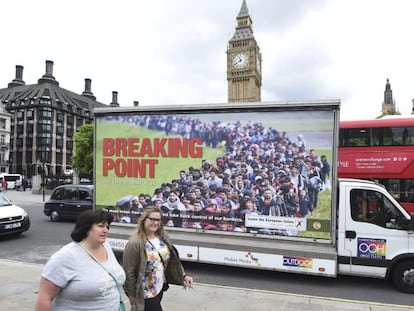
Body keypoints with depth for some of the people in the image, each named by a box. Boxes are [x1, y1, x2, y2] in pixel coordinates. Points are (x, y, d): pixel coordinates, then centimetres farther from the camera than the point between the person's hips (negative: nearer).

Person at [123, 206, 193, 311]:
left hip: (160, 287, 7)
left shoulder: (163, 237, -1)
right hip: (146, 293, -6)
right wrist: (131, 295, -13)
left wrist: (183, 276, 3)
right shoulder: (135, 243, -23)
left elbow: (173, 259, 8)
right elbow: (129, 272, -18)